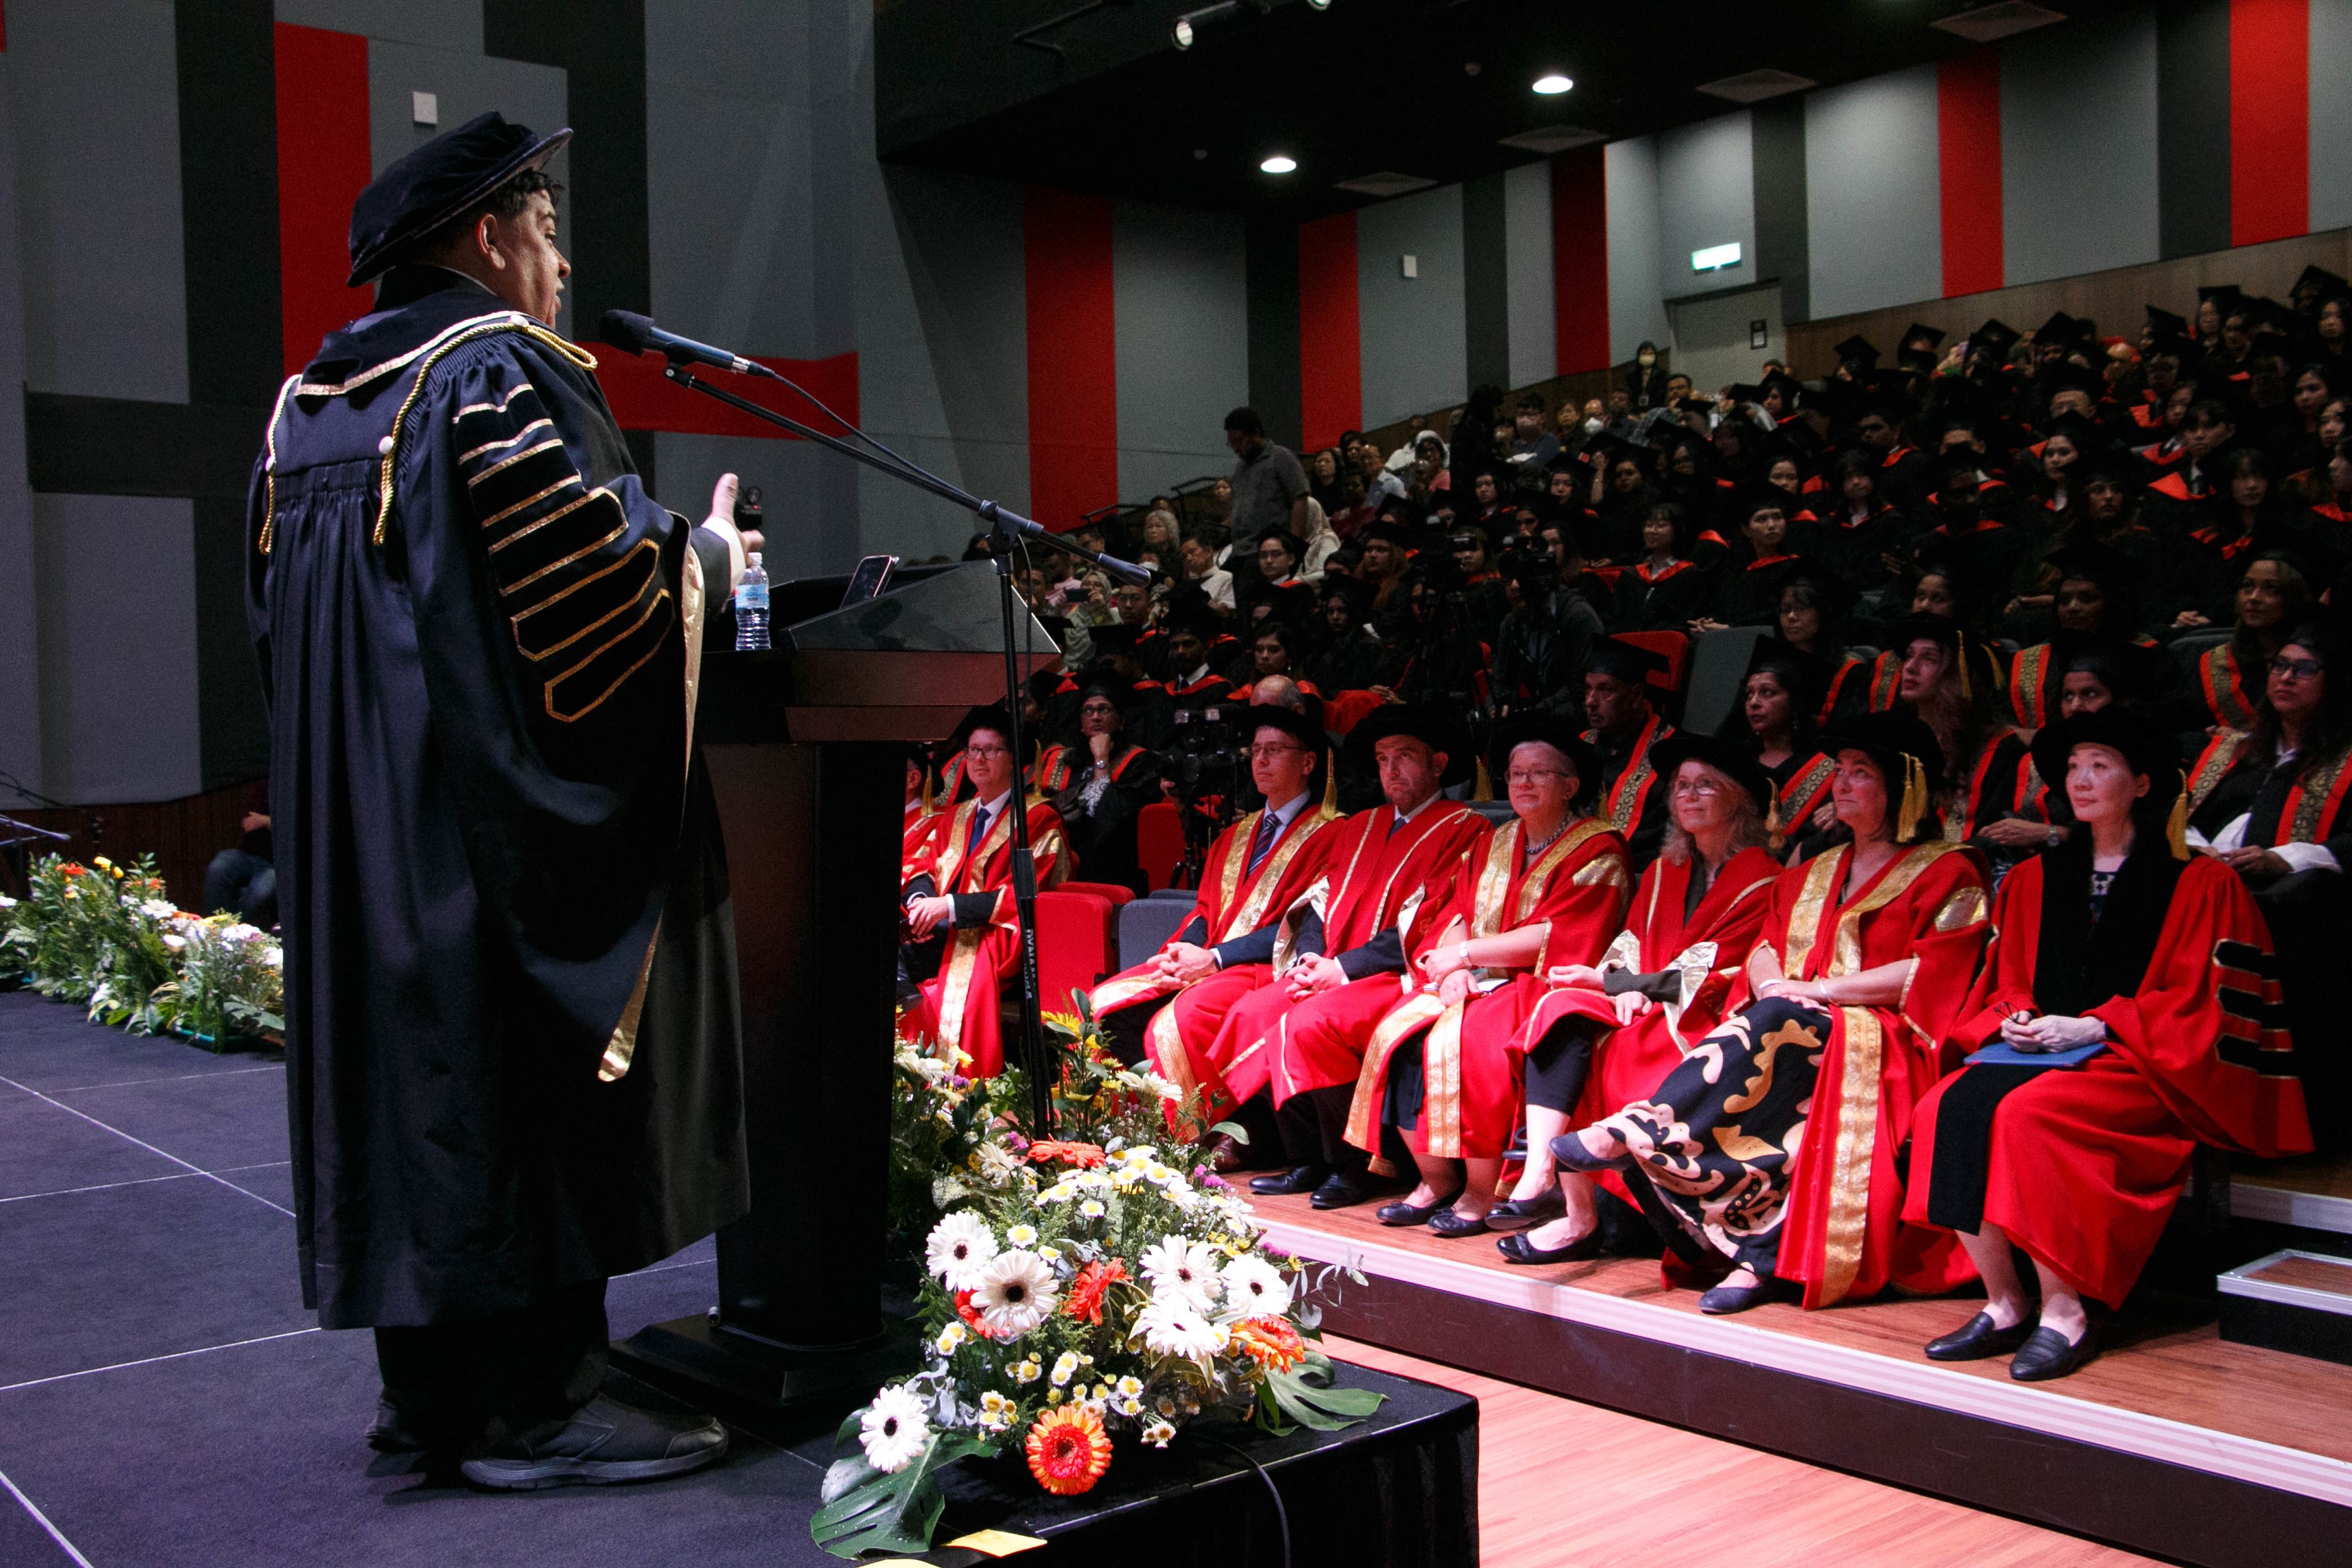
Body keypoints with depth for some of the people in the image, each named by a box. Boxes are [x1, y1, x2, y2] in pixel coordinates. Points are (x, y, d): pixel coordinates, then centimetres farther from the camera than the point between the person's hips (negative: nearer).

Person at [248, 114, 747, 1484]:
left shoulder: (315, 396, 14)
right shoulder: (502, 369, -11)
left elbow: (279, 604, 18)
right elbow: (595, 584, -21)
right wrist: (706, 558, -4)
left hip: (362, 821, 9)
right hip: (495, 813, -9)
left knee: (413, 1068, 11)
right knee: (527, 1072, -2)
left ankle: (429, 1388, 19)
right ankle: (531, 1406, 4)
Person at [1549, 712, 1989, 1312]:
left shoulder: (1948, 872, 5)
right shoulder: (1815, 872, 26)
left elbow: (1932, 971, -8)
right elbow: (1766, 946, 19)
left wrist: (1818, 990, -14)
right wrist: (1774, 983, -7)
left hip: (1881, 1043, -6)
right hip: (1791, 1030, 6)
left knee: (1777, 1025, -35)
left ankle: (1630, 1131, -44)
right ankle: (1763, 1256, -36)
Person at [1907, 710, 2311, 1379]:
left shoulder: (2199, 883, 3)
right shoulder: (2033, 880, 19)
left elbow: (2200, 1001, -4)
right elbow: (2001, 982, 20)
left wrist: (2092, 1027, -14)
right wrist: (2013, 1019, -4)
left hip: (2142, 1064, -5)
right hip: (2033, 1048, 5)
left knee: (2025, 1114, -35)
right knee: (1949, 1108, -27)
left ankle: (2066, 1315, -24)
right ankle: (2004, 1306, -20)